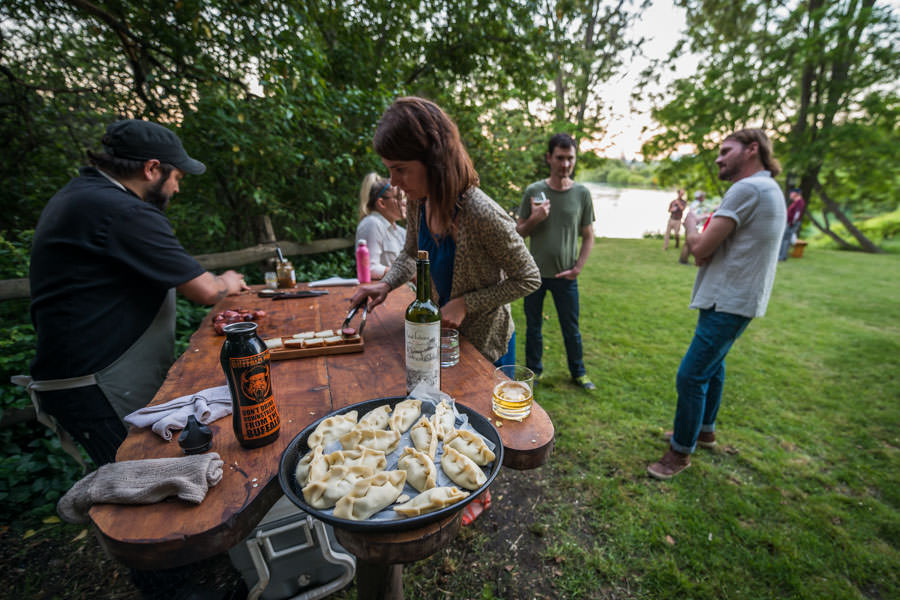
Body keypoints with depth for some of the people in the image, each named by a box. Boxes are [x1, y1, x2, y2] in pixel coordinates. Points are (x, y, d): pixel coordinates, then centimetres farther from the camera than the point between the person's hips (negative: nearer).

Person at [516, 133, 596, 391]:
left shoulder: (582, 193, -1)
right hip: (535, 273, 0)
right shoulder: (533, 191, -2)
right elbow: (518, 233, 2)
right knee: (533, 327, 13)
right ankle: (534, 370, 32)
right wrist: (534, 219, -17)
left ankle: (578, 372, 33)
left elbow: (588, 236, 4)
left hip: (565, 276, 0)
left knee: (571, 329, 12)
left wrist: (577, 268, -6)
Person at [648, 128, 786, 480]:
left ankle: (681, 452, 10)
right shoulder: (769, 189, 16)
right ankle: (704, 429, 39)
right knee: (712, 365, 22)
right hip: (736, 298, 11)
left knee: (691, 377, -4)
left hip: (728, 303, -11)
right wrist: (700, 232, -9)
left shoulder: (747, 189, -16)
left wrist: (690, 224, 0)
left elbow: (700, 249, -19)